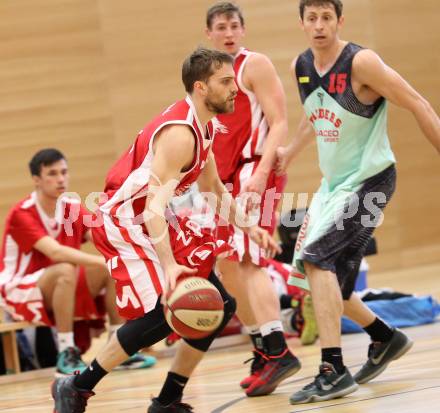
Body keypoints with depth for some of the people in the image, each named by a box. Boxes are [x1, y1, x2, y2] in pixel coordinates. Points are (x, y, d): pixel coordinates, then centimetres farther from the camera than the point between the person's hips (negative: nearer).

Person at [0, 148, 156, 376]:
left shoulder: (72, 207, 0)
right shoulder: (21, 214, -21)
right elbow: (55, 251, -35)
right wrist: (104, 261, -44)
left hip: (58, 289, 7)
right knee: (65, 270, -36)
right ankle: (66, 355, -30)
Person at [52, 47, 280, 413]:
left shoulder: (205, 126, 7)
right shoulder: (179, 133, -24)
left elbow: (213, 186, 23)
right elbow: (154, 205, -32)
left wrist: (247, 226, 15)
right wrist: (168, 265, -42)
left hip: (154, 224, 10)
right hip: (123, 222, -10)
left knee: (219, 306, 7)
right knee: (161, 311, -24)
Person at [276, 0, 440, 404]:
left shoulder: (361, 62, -20)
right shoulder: (300, 67, 2)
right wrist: (290, 152, 24)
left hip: (370, 179, -8)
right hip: (334, 181, 8)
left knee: (317, 257, -22)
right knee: (323, 272, 11)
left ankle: (334, 372, -21)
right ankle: (386, 338, 32)